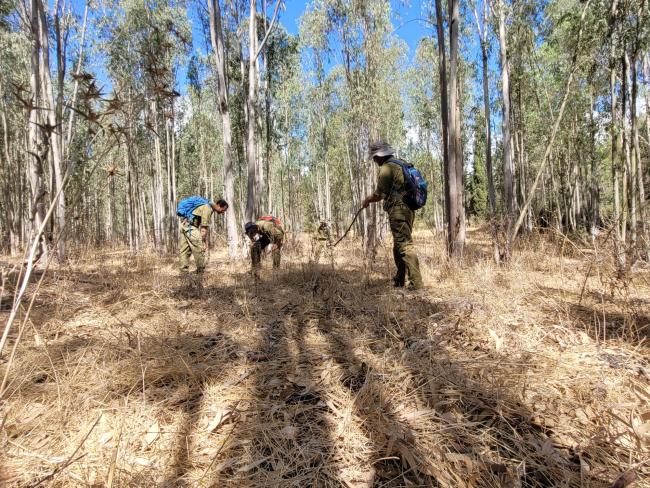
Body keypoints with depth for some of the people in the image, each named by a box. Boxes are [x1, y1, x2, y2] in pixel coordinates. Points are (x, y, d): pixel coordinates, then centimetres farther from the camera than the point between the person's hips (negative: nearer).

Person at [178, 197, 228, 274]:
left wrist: (205, 242, 15)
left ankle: (184, 272, 13)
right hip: (189, 225, -10)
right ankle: (201, 272, 1)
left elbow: (204, 227, 18)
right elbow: (203, 228, -17)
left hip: (184, 224, 10)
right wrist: (203, 243, -12)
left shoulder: (208, 207, 16)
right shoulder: (208, 208, -14)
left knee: (185, 251, 10)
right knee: (199, 249, -6)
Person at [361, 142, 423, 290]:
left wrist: (367, 200, 9)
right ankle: (399, 280, 26)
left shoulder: (387, 168, -10)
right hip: (408, 209, 10)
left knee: (404, 246, -10)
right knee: (399, 246, 17)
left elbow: (379, 194, -9)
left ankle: (416, 282, -11)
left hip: (398, 211, -10)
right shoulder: (401, 165, 18)